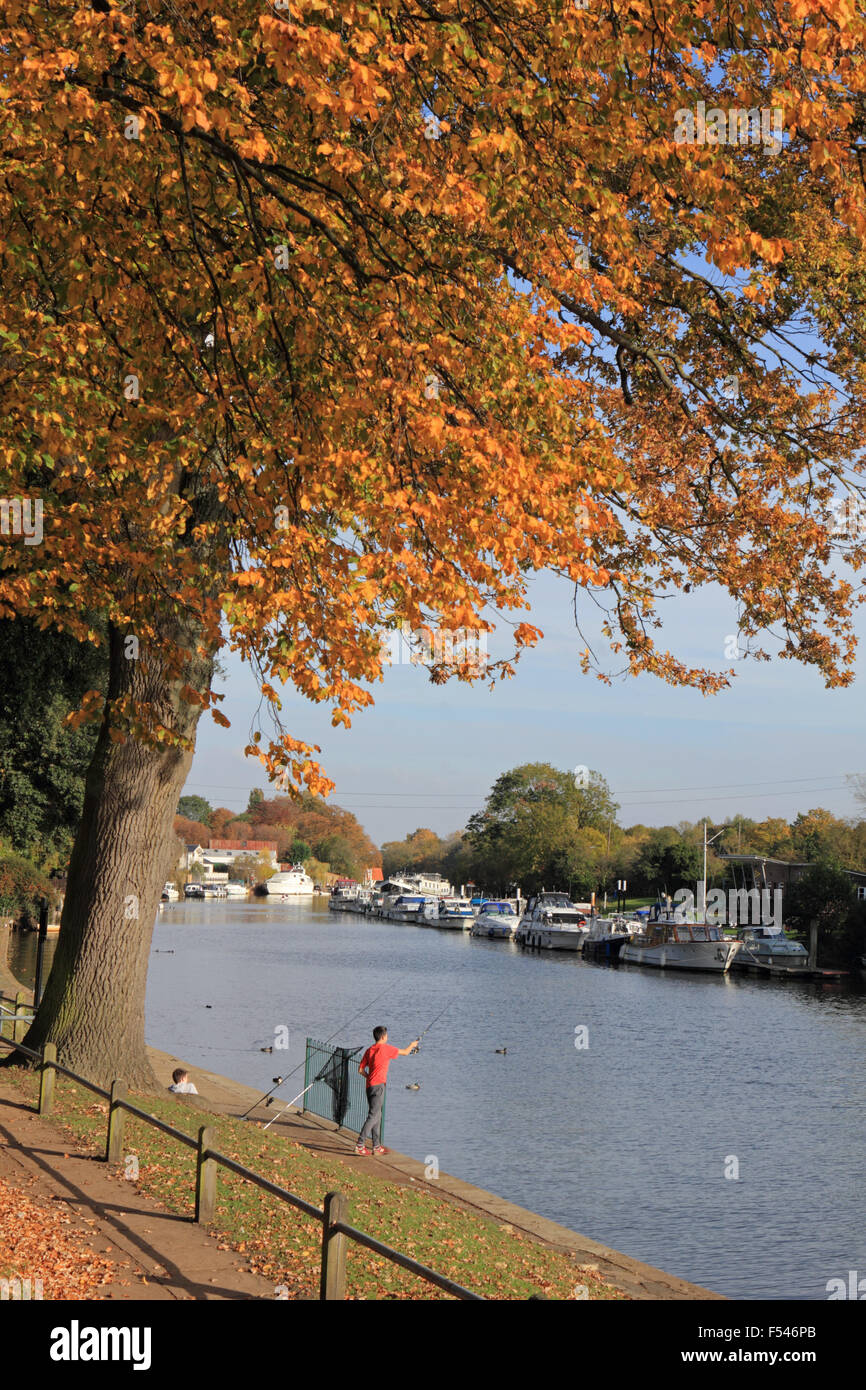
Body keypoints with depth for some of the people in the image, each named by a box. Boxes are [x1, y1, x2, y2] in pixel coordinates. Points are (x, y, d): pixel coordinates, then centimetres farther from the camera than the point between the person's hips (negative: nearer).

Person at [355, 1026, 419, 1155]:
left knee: (376, 1116, 13)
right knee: (373, 1116, -9)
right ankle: (360, 1145, -15)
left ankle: (376, 1146, 17)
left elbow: (361, 1070, 12)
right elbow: (405, 1052, 6)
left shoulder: (369, 1050, 12)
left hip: (370, 1085, 8)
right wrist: (412, 1045, 26)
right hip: (378, 1086, -8)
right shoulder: (385, 1048, -6)